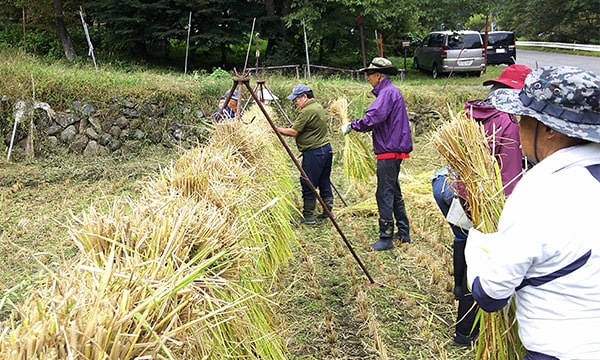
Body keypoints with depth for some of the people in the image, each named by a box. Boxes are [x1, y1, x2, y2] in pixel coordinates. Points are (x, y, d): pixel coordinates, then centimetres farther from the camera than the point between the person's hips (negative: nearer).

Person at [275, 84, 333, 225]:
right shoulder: (319, 107, 14)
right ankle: (328, 212, 22)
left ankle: (308, 216, 3)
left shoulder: (307, 111, -17)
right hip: (326, 149, 10)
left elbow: (294, 132, -16)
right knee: (324, 182, 15)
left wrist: (278, 129, -4)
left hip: (314, 152, -10)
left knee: (308, 185, -2)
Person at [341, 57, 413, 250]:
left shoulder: (388, 92, -14)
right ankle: (403, 233, 25)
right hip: (393, 150, 11)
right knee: (394, 193, 17)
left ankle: (386, 238, -1)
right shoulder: (389, 91, 18)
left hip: (389, 152, -11)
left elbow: (373, 118, -26)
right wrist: (357, 125, 7)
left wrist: (352, 125, -14)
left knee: (385, 194, -6)